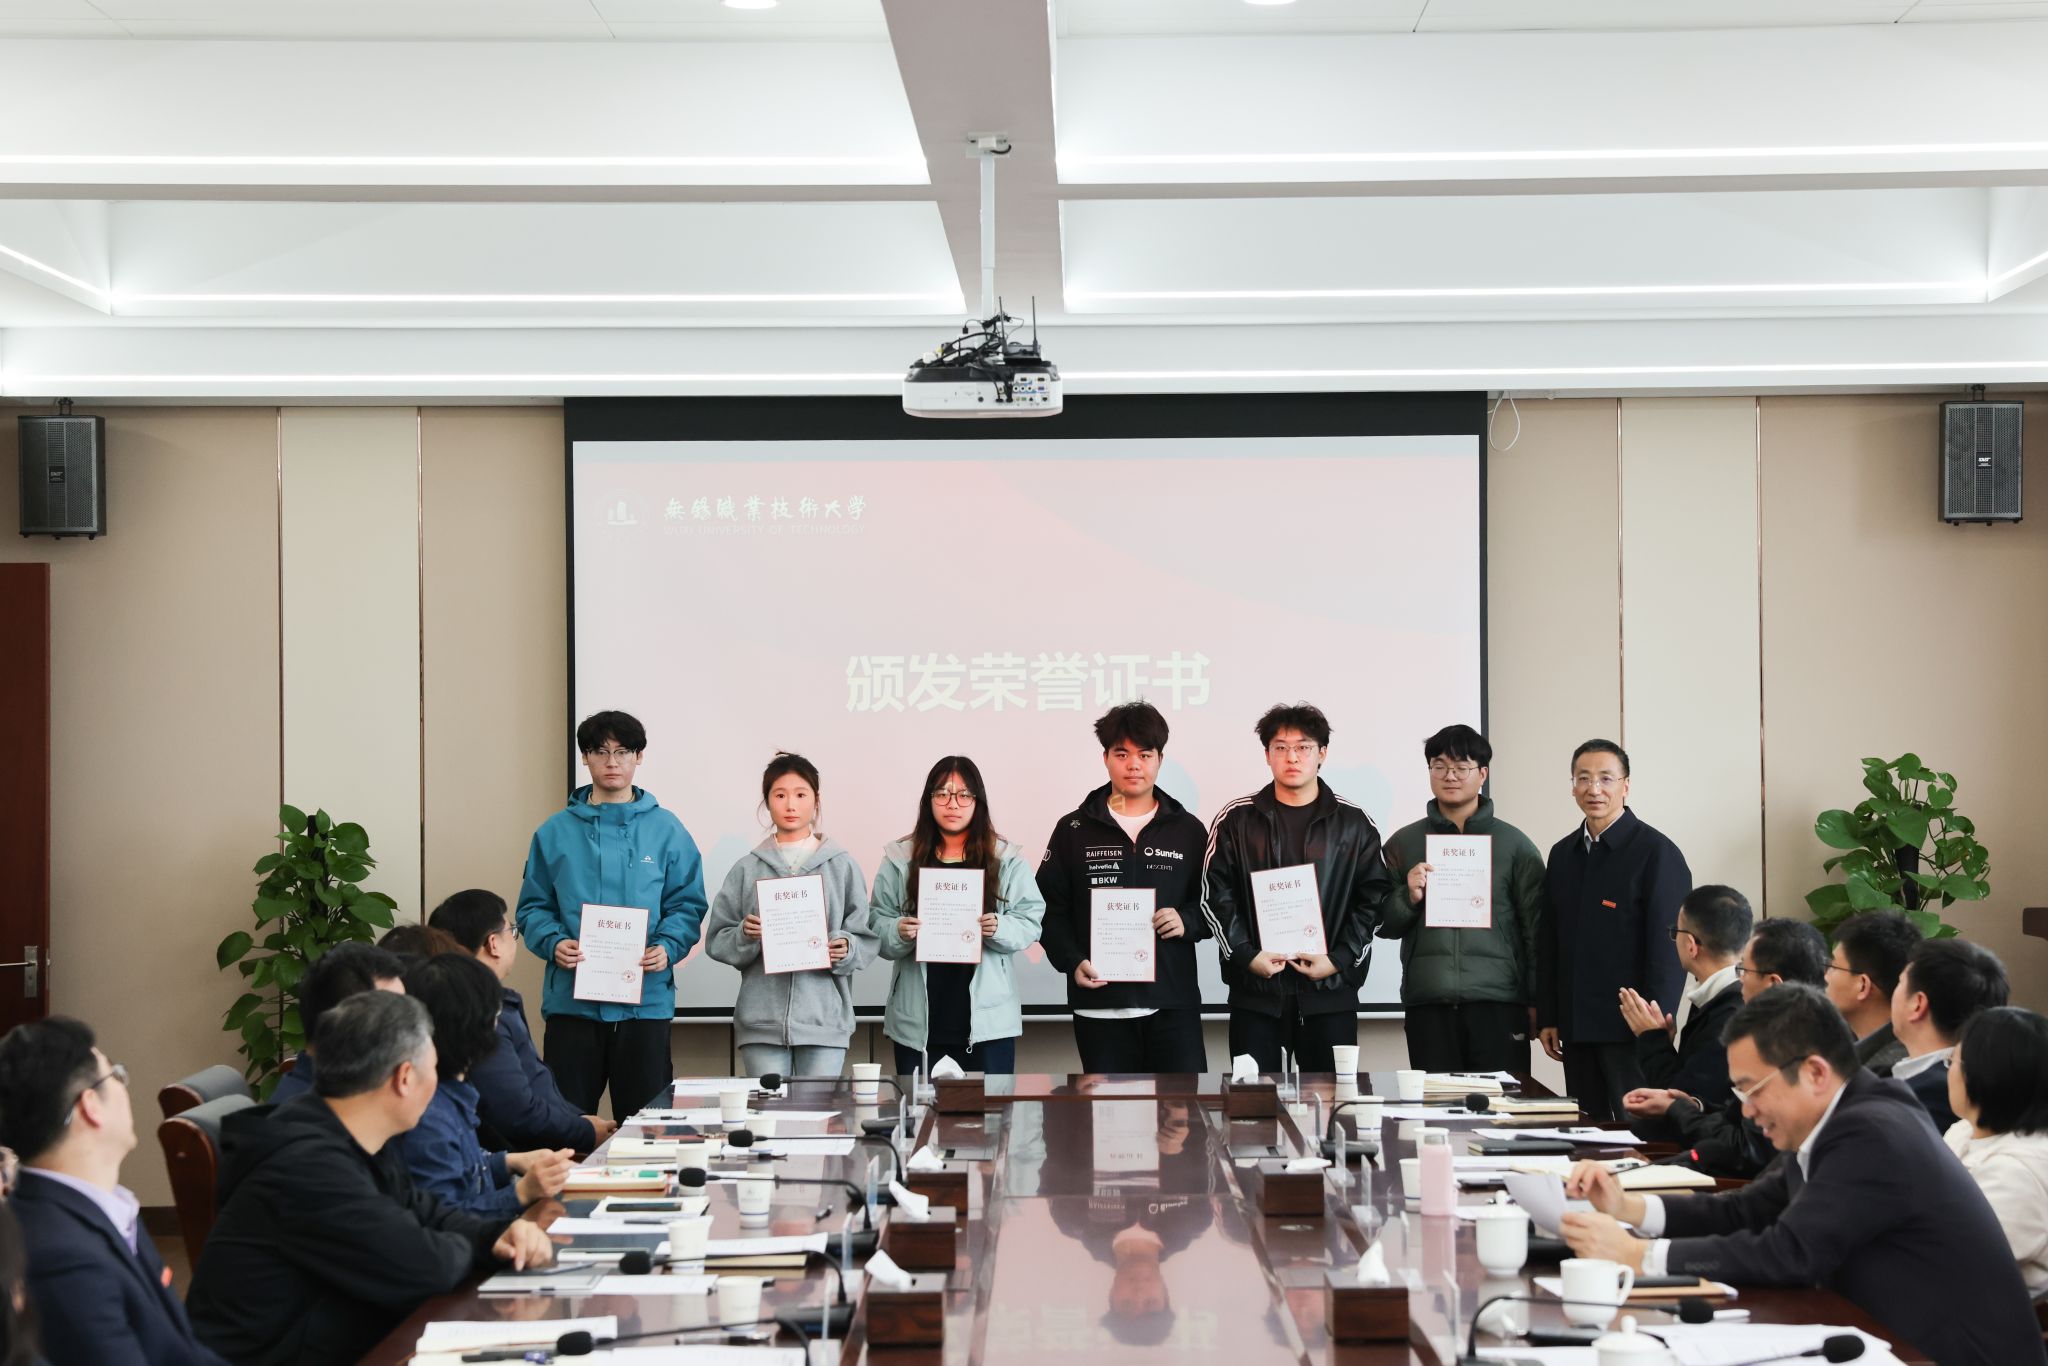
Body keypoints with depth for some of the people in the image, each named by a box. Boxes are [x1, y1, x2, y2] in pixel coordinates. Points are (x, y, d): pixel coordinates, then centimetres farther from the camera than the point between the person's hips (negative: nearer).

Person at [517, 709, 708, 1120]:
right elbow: (534, 906, 7)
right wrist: (554, 943, -12)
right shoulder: (556, 832, 8)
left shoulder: (666, 829, 6)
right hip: (571, 1000, 0)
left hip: (645, 1002, 0)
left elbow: (687, 903, 4)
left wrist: (667, 948, -14)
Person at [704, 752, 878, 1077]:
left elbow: (866, 938, 7)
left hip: (825, 1019, 0)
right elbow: (717, 941, 8)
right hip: (761, 1020, 1)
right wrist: (745, 936, -11)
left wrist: (846, 949, -13)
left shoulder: (842, 866, 7)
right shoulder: (747, 869, 8)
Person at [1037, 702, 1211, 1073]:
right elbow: (1050, 908, 5)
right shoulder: (1073, 829, 7)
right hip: (1100, 1003, 0)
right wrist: (1072, 961, -10)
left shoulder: (1187, 829, 9)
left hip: (1173, 1000, 0)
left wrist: (1188, 921, -9)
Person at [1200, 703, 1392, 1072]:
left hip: (1331, 991, 0)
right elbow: (1215, 896, 3)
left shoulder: (1355, 825, 7)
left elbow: (1374, 899, 4)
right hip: (1255, 992, 0)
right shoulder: (1236, 820, 6)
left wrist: (1339, 960, -7)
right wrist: (1247, 955, -9)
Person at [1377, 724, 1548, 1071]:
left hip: (1499, 1004, -1)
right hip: (1428, 1005, 1)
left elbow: (1537, 927, 8)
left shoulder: (1514, 844, 8)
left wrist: (1538, 1003, 3)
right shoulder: (1403, 843, 12)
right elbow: (1384, 925, 13)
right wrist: (1409, 897, -7)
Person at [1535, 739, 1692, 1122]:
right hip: (1576, 1029, 6)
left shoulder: (1656, 852, -6)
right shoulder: (1562, 854, 13)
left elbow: (1667, 947, -10)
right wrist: (1547, 1018, 11)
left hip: (1630, 1031, -6)